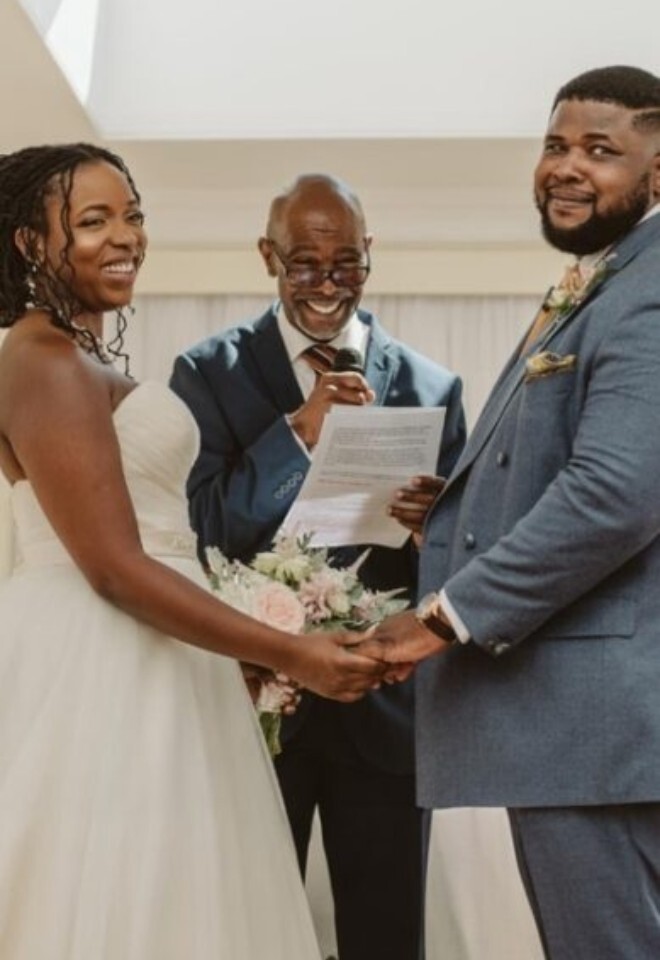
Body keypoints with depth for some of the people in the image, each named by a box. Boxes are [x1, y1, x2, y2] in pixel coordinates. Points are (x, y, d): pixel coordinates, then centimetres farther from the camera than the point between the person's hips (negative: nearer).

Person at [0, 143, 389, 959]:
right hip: (93, 673, -10)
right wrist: (287, 655, -19)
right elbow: (114, 569, -20)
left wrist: (252, 649, 17)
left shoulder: (82, 359, 16)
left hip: (136, 667, 10)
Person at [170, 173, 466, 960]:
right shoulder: (207, 372, 0)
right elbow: (196, 530, -10)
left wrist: (430, 522, -18)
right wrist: (298, 431, -20)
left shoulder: (431, 386, 5)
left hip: (384, 707, 2)